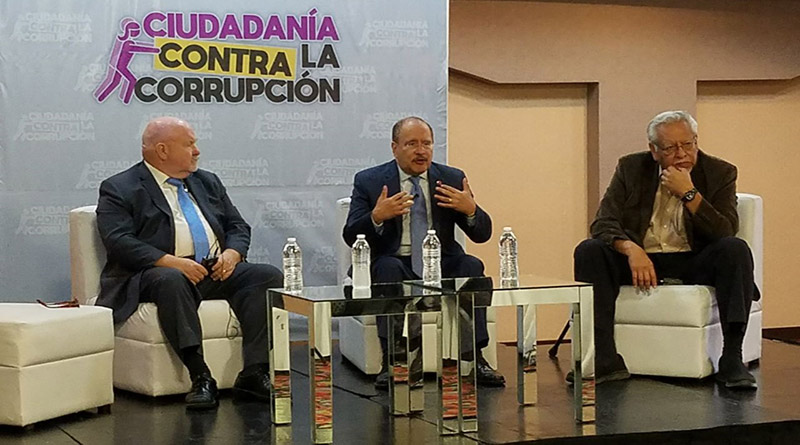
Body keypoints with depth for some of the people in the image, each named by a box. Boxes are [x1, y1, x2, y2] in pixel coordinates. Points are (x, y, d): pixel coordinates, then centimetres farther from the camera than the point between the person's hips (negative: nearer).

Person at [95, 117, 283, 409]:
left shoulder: (207, 182, 24)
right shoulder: (119, 190, 4)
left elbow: (238, 226, 22)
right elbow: (119, 241, -10)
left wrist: (232, 253, -2)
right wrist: (172, 262, -21)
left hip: (217, 271, 6)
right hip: (159, 272, -5)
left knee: (268, 276, -18)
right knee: (171, 281, -39)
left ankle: (254, 373, -24)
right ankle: (200, 377, -39)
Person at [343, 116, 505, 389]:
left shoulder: (452, 179, 9)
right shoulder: (369, 181, 3)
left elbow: (482, 234, 5)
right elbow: (351, 237, -4)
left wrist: (470, 210, -17)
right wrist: (376, 217, -24)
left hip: (441, 264, 2)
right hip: (396, 265, -2)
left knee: (472, 265, -27)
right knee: (388, 268, -34)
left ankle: (475, 359, -25)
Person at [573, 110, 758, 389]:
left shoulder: (719, 173, 0)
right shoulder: (631, 168, 2)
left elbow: (727, 232, -12)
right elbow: (603, 222, -6)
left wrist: (689, 194, -21)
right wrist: (631, 249, -27)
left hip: (693, 262, -1)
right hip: (640, 260, 1)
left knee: (736, 250, -30)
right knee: (589, 251, -25)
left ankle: (731, 360, -30)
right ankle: (605, 361, -28)